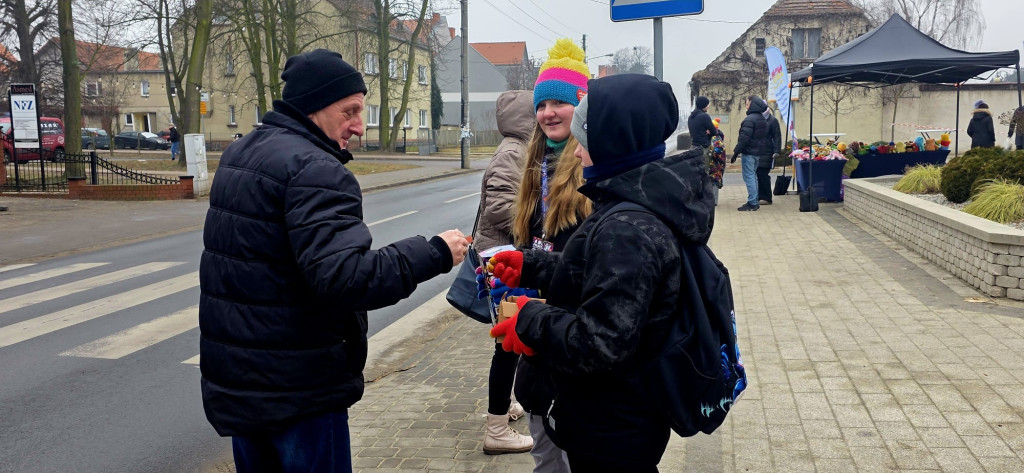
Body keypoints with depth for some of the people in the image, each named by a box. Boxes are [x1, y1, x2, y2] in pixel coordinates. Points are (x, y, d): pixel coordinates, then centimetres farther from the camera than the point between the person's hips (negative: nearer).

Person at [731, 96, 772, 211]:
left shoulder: (750, 119, -17)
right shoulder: (763, 119, 14)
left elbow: (744, 138, -22)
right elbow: (763, 137, 18)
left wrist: (735, 152, -18)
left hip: (749, 152, -10)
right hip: (758, 152, 10)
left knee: (749, 177, -6)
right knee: (753, 176, 16)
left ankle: (752, 203, -7)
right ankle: (754, 202, 20)